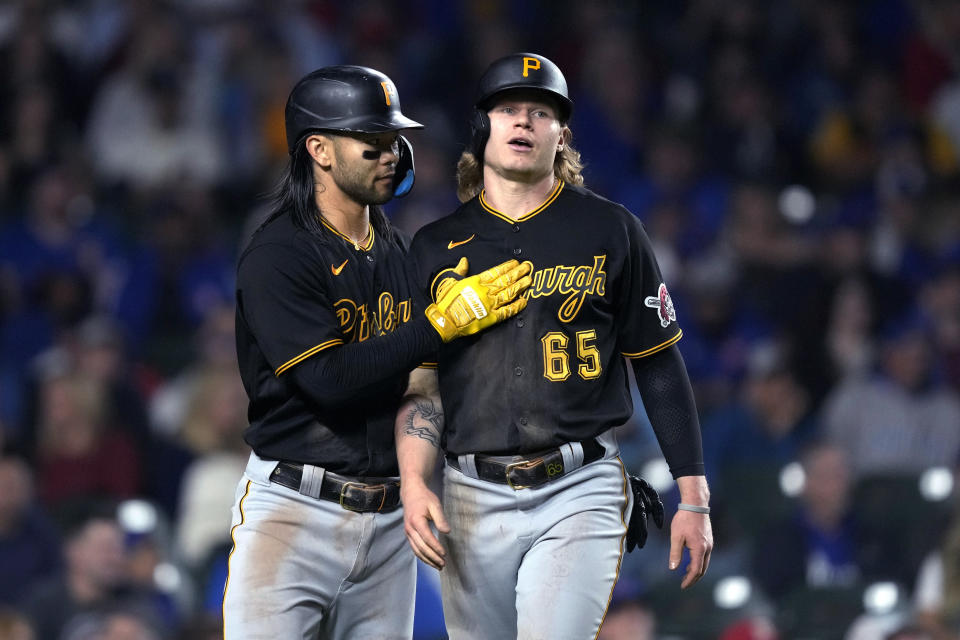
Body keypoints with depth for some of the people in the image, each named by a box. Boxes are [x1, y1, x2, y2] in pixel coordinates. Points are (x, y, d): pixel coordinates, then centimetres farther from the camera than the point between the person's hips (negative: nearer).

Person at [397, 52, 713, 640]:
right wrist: (414, 484, -8)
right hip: (475, 499, 3)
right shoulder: (437, 247, 11)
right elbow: (422, 380, 9)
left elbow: (659, 366, 8)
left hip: (580, 494, -2)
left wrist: (693, 498, 3)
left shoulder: (611, 231, 6)